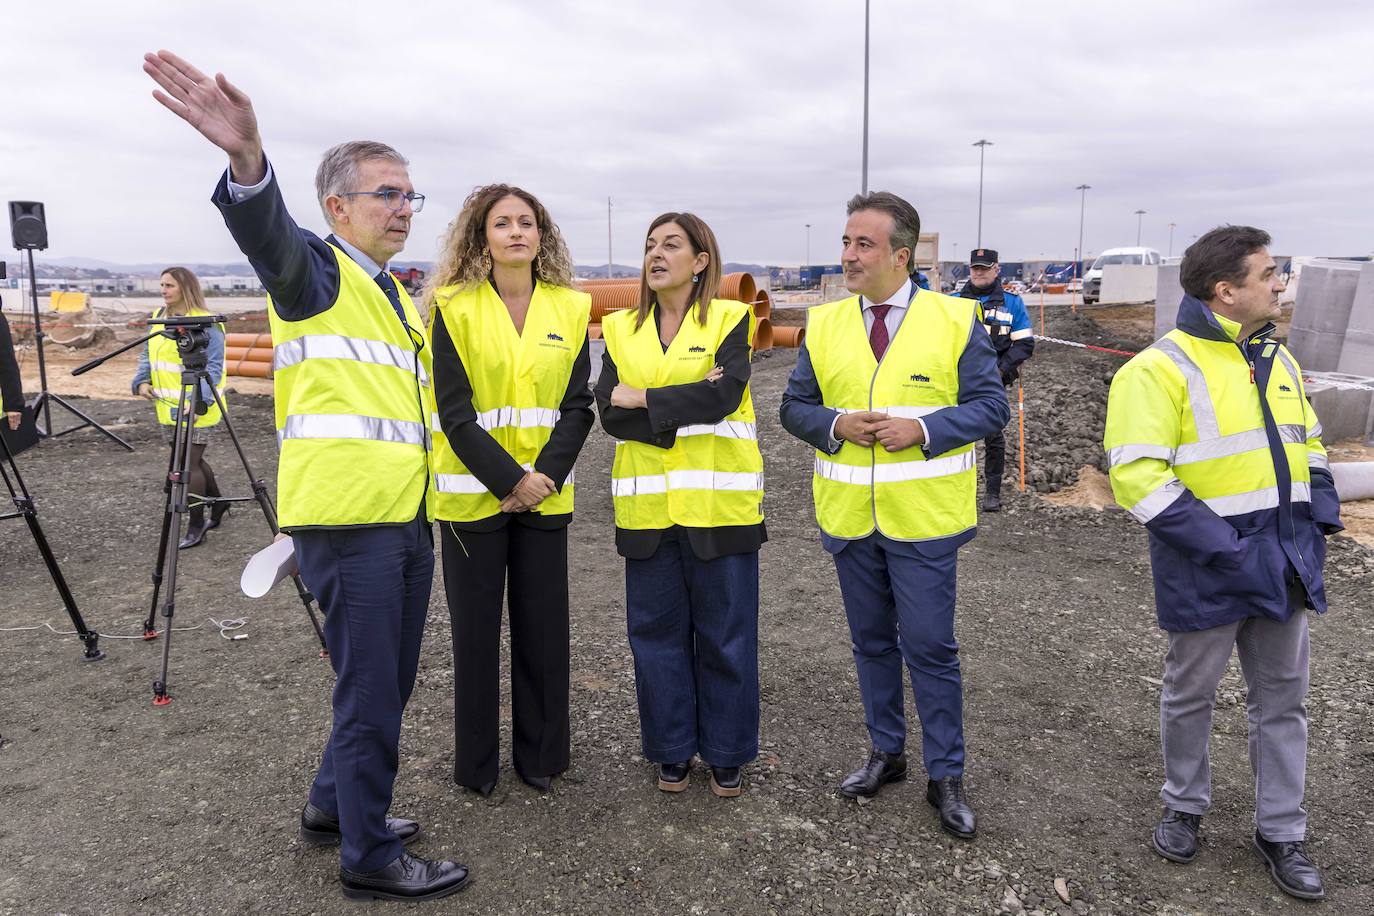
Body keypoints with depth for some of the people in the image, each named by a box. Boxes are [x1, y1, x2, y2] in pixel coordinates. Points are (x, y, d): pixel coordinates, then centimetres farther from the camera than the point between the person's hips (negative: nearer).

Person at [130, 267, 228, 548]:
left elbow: (214, 366, -17)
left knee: (189, 463, -5)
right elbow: (147, 354, 19)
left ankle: (196, 527, 6)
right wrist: (142, 381, 0)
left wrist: (199, 399, -27)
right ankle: (218, 505, 35)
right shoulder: (158, 318, 12)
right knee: (191, 460, 16)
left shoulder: (205, 323, -13)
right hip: (168, 406, 8)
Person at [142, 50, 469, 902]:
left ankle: (336, 803, 36)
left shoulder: (397, 295, 21)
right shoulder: (316, 270, -4)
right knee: (371, 695, -1)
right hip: (348, 522, -8)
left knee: (389, 684, 18)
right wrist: (247, 160, -51)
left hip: (406, 521, 9)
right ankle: (369, 857, 15)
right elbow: (269, 235, -29)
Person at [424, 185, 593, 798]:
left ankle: (540, 755, 25)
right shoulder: (455, 308, -4)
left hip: (545, 491, 2)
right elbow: (454, 412, -9)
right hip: (473, 491, -2)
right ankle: (476, 762, 24)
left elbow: (577, 406, 1)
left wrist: (545, 475, -12)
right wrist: (509, 479, -17)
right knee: (476, 628, 7)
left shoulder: (570, 307, 4)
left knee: (543, 626, 8)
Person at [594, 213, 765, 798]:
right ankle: (672, 749, 28)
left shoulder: (729, 319, 0)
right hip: (648, 506, 3)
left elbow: (726, 393, -18)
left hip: (718, 503, -3)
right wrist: (685, 408, -15)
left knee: (726, 634, 7)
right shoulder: (621, 329, 9)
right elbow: (609, 413, -5)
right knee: (657, 631, 10)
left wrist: (643, 399, -12)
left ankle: (727, 752, 25)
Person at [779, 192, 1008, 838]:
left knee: (930, 647, 1)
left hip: (923, 518, -3)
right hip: (848, 514, 4)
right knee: (871, 642, 16)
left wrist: (922, 428, -19)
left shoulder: (955, 320, -4)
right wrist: (836, 424, -13)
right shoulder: (824, 324, 5)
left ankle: (946, 776, 19)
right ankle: (885, 752, 35)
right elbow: (795, 407, 7)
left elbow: (990, 406, -4)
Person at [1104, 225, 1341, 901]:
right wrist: (1221, 545, -23)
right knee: (1191, 693, 12)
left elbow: (1307, 442, 21)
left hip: (1283, 562, 7)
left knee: (1282, 698, 15)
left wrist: (1320, 515, 6)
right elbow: (1136, 475, -22)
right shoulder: (1162, 368, -15)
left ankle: (1281, 830, 31)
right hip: (1208, 567, -6)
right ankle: (1184, 806, 34)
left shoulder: (1276, 360, 10)